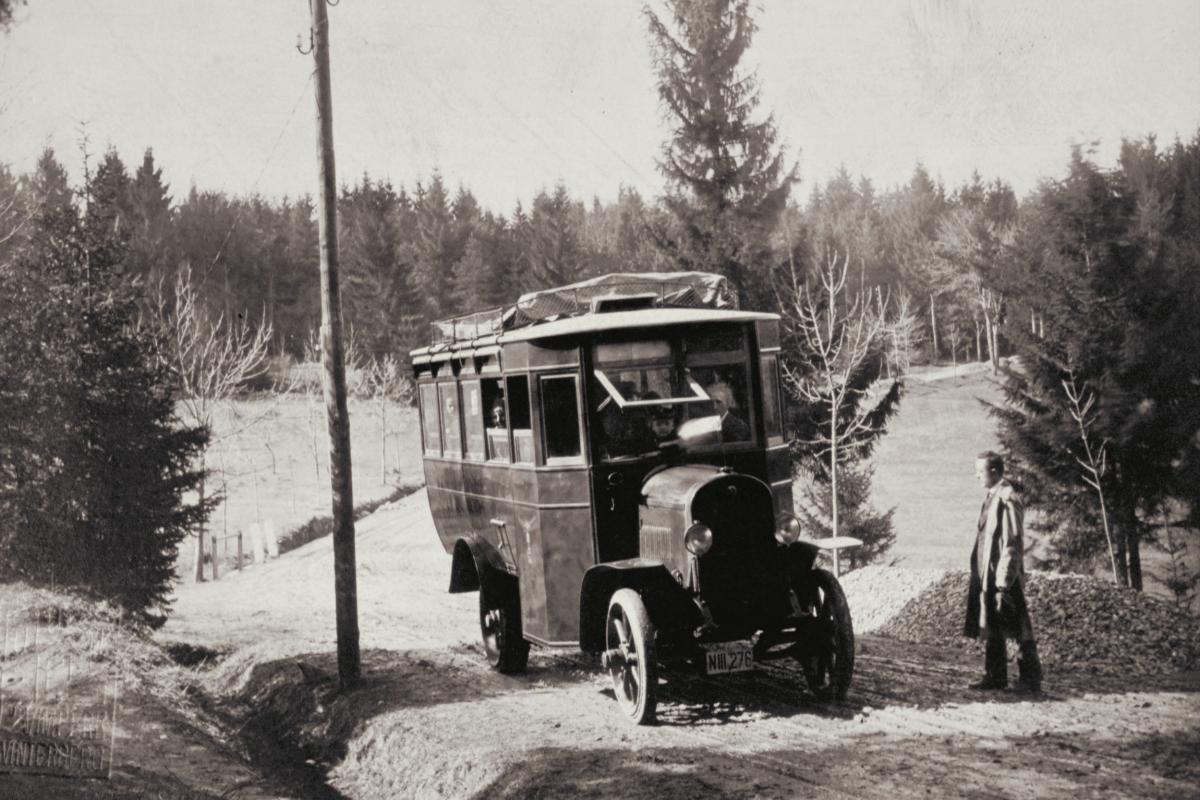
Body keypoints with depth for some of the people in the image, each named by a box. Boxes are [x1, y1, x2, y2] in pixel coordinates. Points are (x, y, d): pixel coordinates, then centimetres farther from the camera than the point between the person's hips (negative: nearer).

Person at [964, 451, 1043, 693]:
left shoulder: (1007, 500, -16)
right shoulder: (992, 498, 12)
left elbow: (1011, 545, -18)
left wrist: (1003, 584, -20)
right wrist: (980, 578, 17)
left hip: (1003, 576, -9)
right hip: (987, 576, 9)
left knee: (1019, 629, -1)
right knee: (990, 628, 12)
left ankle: (1031, 679, 7)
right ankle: (995, 677, 20)